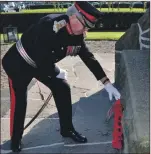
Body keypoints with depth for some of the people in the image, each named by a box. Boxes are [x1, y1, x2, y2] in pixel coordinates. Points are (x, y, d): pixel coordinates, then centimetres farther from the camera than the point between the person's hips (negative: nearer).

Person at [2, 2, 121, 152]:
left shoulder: (77, 35, -10)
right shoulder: (49, 26, -36)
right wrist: (58, 72, -16)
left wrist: (107, 83, -7)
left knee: (62, 88, 2)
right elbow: (42, 60, -35)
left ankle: (67, 129, 18)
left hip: (43, 64, 7)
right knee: (19, 101, -4)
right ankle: (15, 139, 20)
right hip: (18, 63, -7)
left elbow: (89, 58, -5)